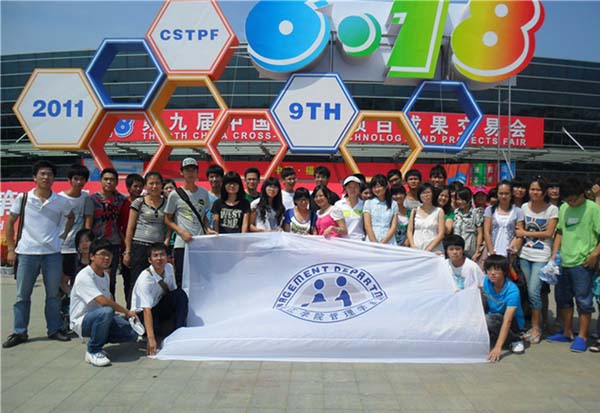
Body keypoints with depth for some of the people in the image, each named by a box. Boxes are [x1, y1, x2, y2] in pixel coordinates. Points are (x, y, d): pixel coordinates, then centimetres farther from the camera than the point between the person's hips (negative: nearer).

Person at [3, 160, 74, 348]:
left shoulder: (61, 201, 0)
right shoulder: (23, 198, -1)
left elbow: (71, 217, 20)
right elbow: (10, 222, 6)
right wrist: (11, 249, 2)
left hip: (52, 253, 1)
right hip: (27, 253, 0)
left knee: (54, 294, 8)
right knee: (22, 295, 6)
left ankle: (54, 329, 20)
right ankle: (19, 332, 17)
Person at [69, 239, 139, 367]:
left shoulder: (105, 276, 8)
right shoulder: (84, 276, -20)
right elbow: (103, 301, -29)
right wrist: (127, 312, -21)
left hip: (100, 318, 7)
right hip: (81, 321, -7)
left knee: (132, 333, -12)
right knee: (106, 312, -39)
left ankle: (97, 338, 11)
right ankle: (93, 351, -17)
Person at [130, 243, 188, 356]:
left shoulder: (169, 268, -9)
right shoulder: (145, 279, -28)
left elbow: (174, 293, 3)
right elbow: (147, 310, -35)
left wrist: (182, 316, -8)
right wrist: (151, 338, -43)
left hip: (159, 307, 6)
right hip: (142, 314, -6)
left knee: (180, 294, -22)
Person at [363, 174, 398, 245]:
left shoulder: (393, 204, 8)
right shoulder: (368, 203, 6)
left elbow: (394, 227, 3)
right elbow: (367, 226, 0)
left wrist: (384, 242, -9)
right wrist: (374, 243, -10)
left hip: (389, 242, 1)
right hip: (371, 241, 0)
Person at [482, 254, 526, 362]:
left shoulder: (512, 291, -28)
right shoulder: (486, 281, -12)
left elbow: (507, 321, -35)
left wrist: (498, 347, -43)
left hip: (514, 324, -5)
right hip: (493, 315, 5)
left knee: (489, 320, -33)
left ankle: (515, 339, -6)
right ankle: (491, 336, -5)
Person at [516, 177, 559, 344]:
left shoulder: (552, 209, -4)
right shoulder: (524, 207, 7)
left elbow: (549, 233, -7)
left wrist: (526, 233, -6)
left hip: (541, 256, -4)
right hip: (525, 254, 4)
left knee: (533, 291, -9)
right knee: (530, 291, 5)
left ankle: (536, 328, 5)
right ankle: (534, 324, 17)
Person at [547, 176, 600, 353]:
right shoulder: (563, 209, 10)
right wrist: (554, 254, 8)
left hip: (583, 263, -7)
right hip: (563, 262, 7)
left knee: (583, 300, 2)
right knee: (563, 298, 15)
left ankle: (582, 337, 13)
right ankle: (567, 333, 29)